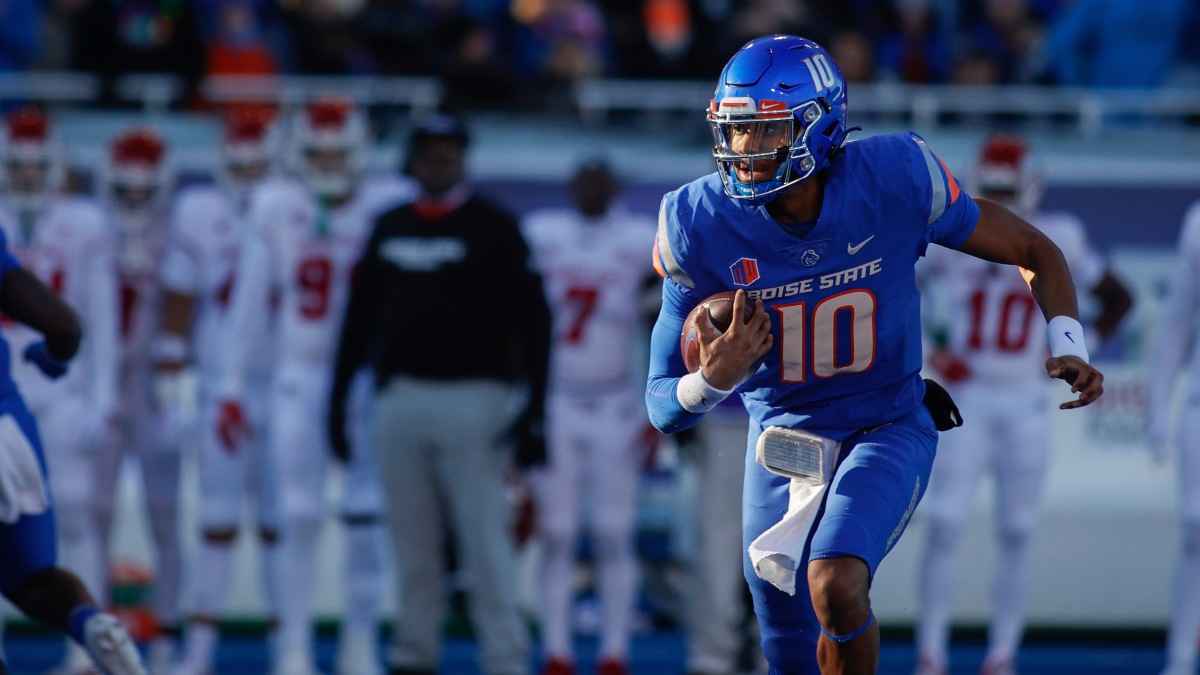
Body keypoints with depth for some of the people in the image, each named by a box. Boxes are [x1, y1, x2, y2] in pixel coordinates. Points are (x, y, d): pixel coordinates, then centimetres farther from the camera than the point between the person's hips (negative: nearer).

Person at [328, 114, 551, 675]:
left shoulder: (494, 229, -1)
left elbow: (532, 322, -4)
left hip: (473, 397, -5)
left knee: (485, 538, -7)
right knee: (412, 539, 7)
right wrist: (339, 396, 17)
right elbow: (359, 318, 20)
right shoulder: (389, 229, 14)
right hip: (400, 395, 5)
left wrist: (533, 411, -10)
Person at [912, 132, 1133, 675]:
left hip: (1024, 402, 1)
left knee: (1015, 534, 4)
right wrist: (927, 349, -5)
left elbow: (1117, 297, 10)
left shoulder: (1055, 239, -2)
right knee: (943, 526, -9)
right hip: (965, 400, -1)